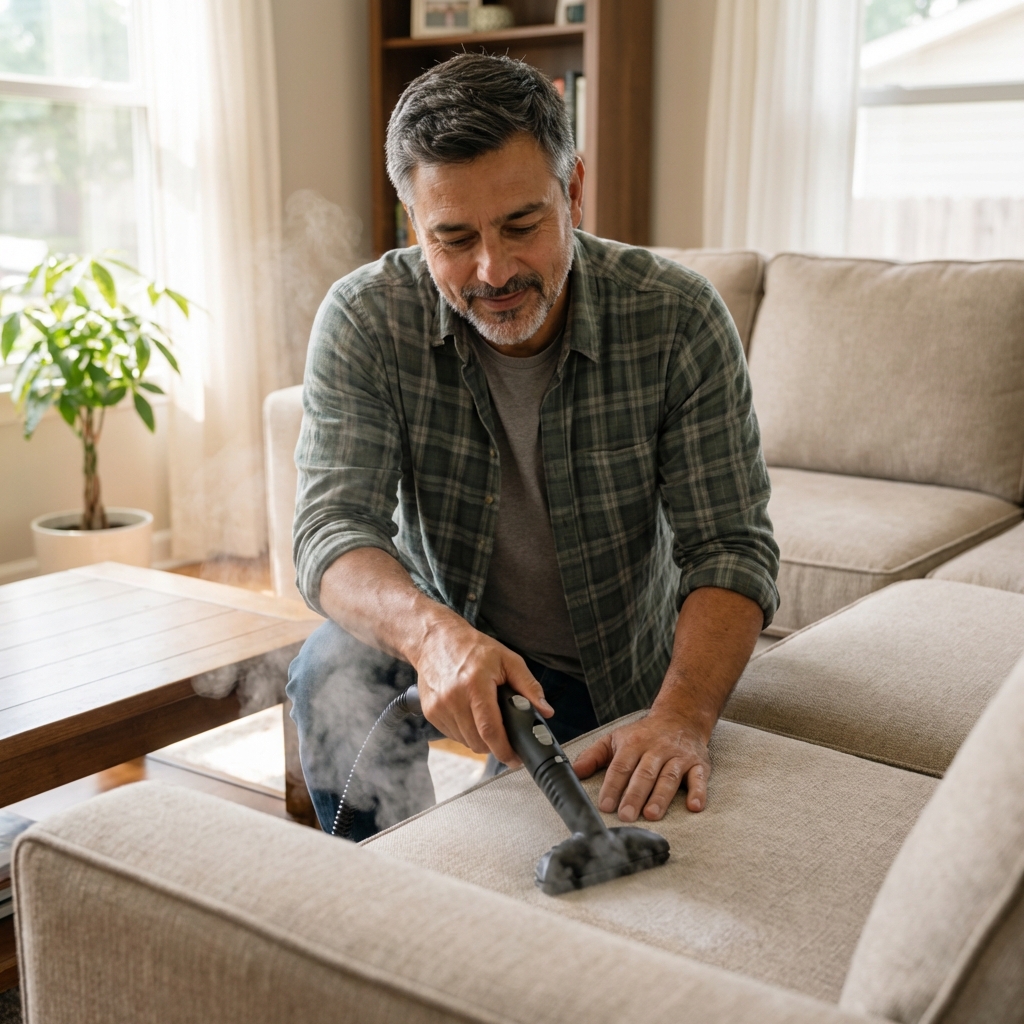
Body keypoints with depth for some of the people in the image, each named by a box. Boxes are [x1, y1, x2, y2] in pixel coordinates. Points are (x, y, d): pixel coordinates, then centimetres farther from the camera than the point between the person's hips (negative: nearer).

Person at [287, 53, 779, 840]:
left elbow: (731, 546, -21)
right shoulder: (364, 321, -19)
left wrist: (682, 717, -39)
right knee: (334, 673, -29)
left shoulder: (680, 319, -20)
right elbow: (332, 530, -27)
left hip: (622, 677, 1)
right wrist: (431, 631, -49)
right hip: (446, 642, 0)